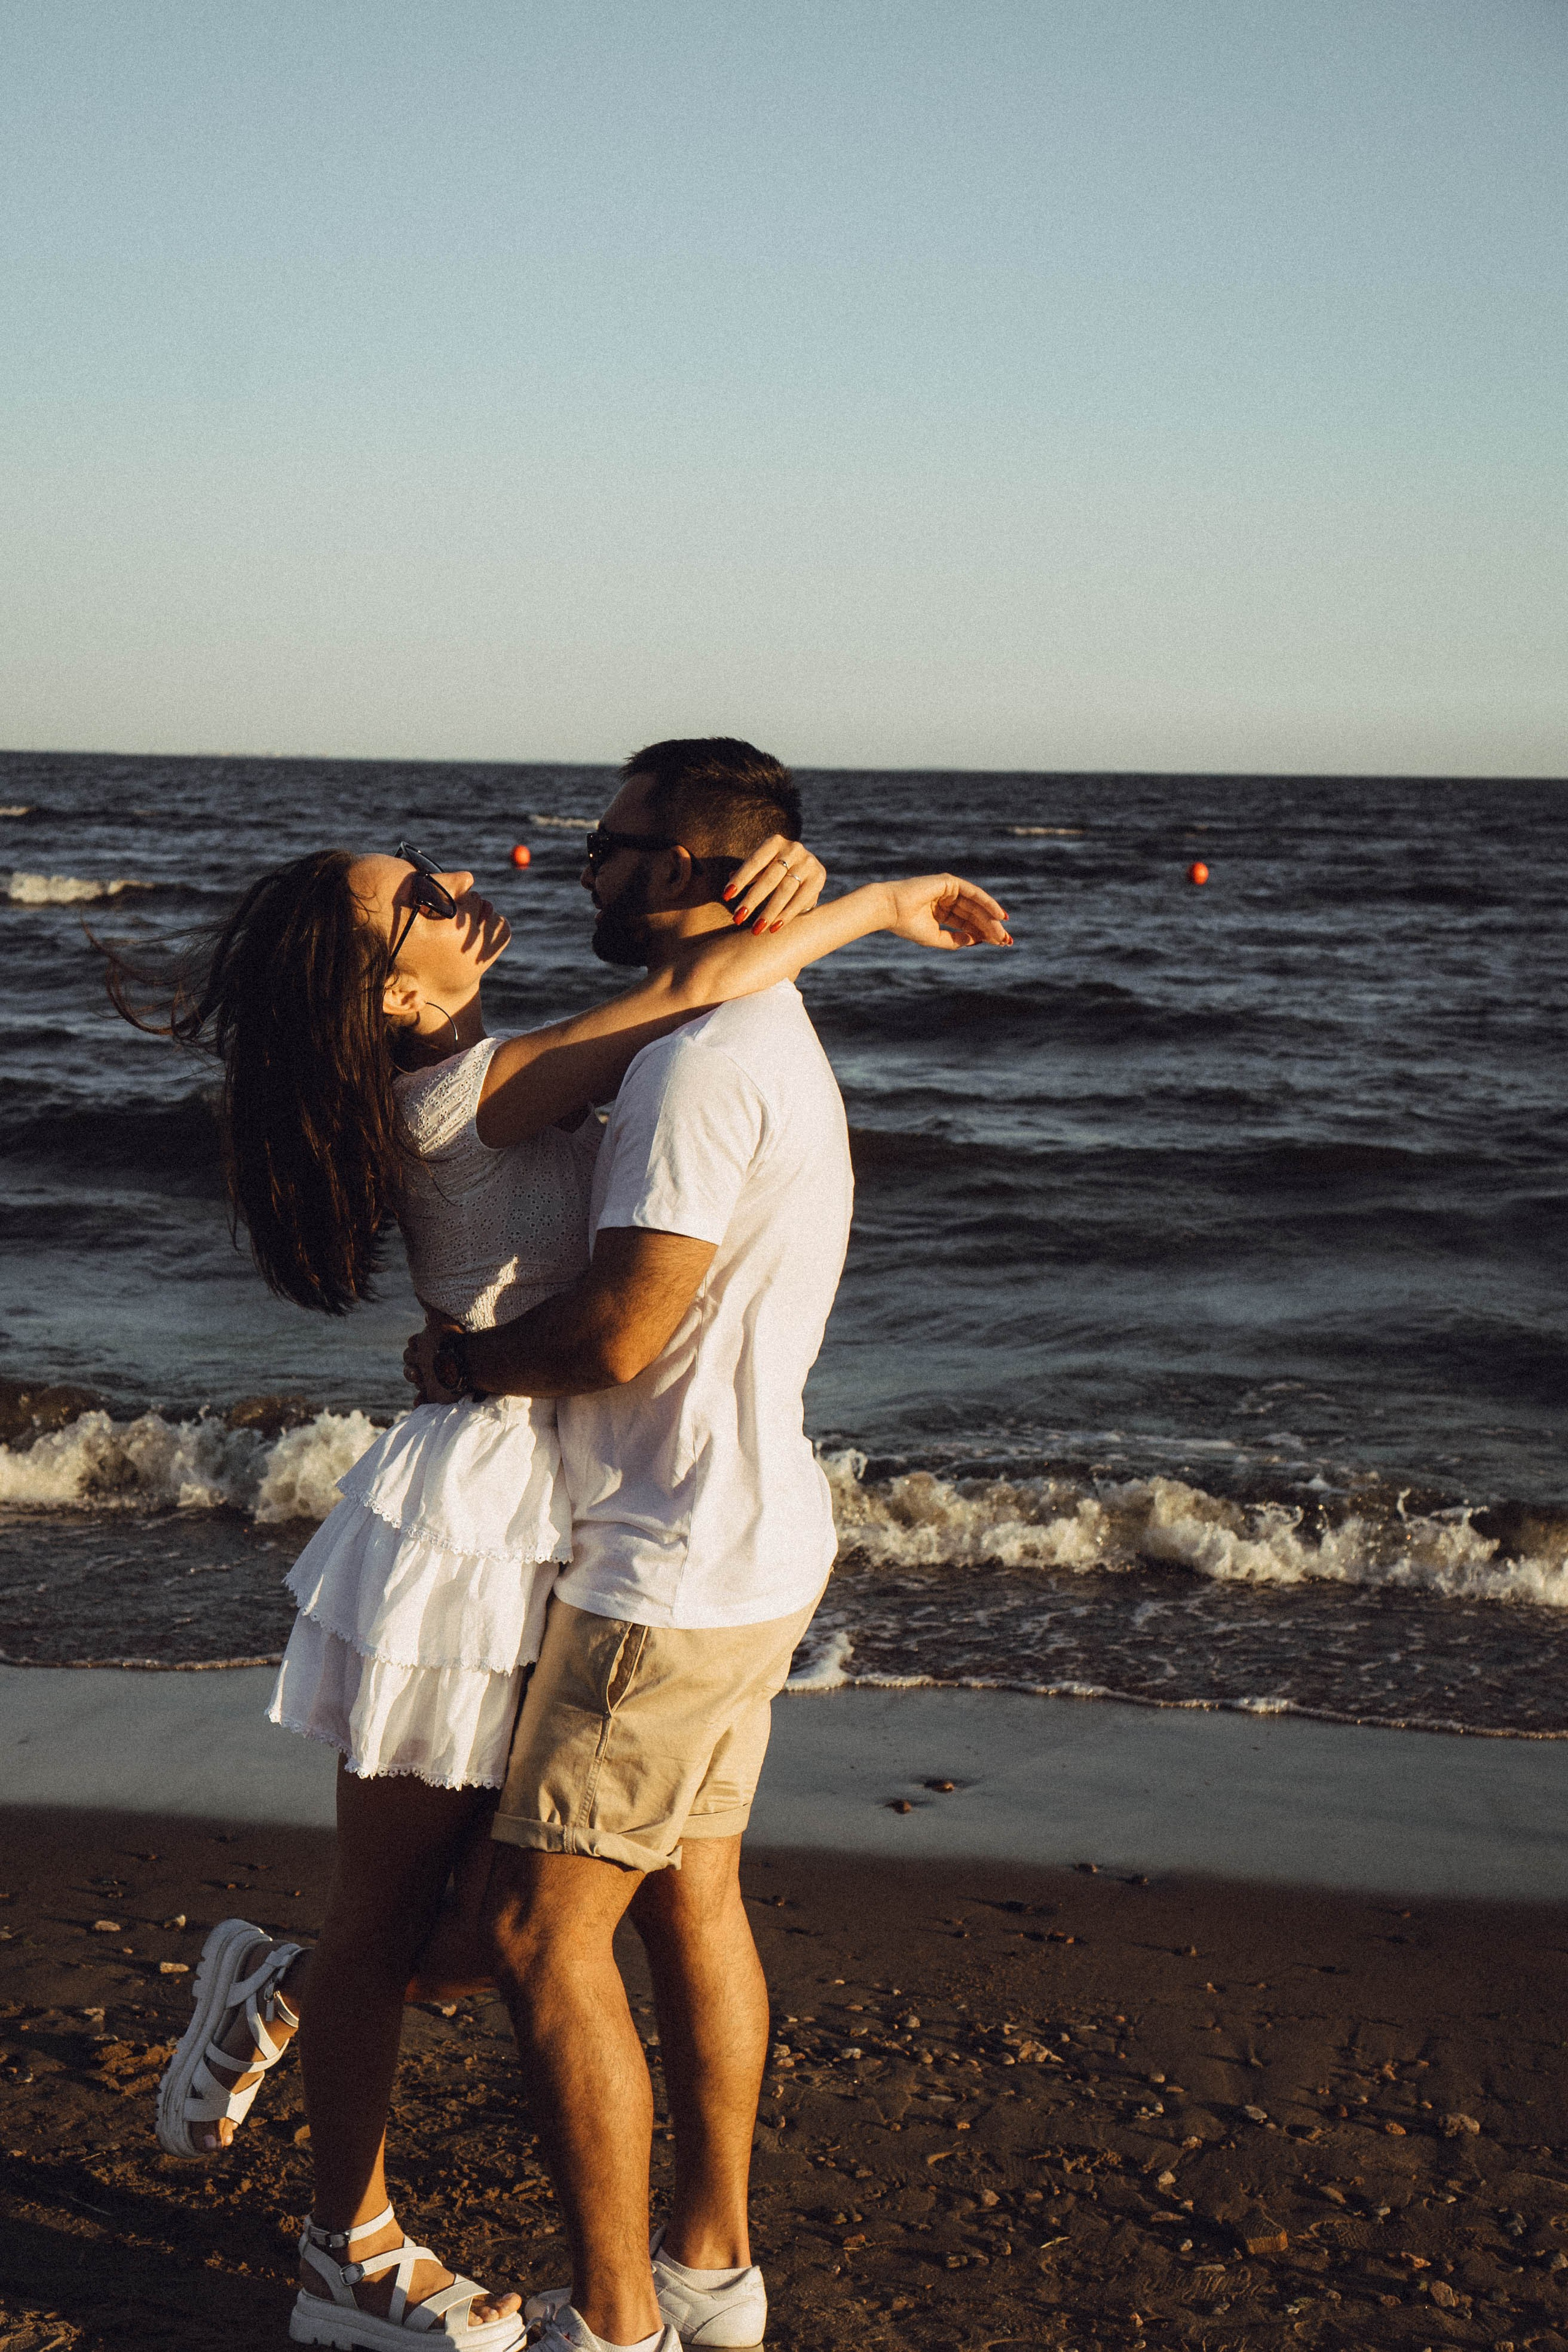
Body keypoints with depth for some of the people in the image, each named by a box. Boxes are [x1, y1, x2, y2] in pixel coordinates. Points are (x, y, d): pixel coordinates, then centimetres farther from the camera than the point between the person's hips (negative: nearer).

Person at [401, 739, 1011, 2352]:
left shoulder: (703, 1065, -21)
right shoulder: (771, 1040, 13)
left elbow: (618, 1333, -23)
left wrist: (460, 1362, -7)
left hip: (679, 1569, -10)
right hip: (754, 1543, 10)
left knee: (543, 1927, -2)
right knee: (689, 1898, 18)